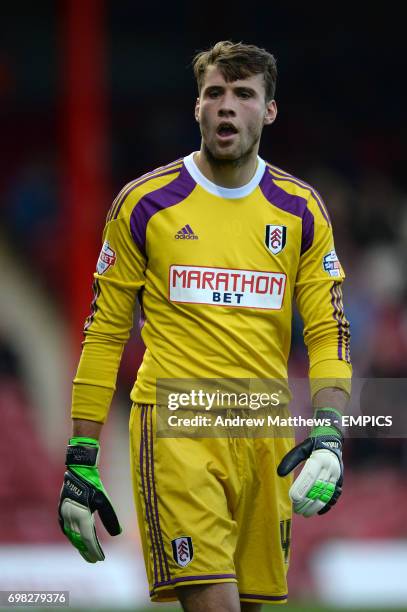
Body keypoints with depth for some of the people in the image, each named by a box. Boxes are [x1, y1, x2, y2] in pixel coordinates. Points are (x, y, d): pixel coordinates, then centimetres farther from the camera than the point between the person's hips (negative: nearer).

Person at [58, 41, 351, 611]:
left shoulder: (301, 209, 9)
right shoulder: (145, 202, 2)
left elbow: (328, 330, 8)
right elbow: (104, 333, 5)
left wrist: (328, 432, -10)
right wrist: (80, 461, 1)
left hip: (266, 434, 3)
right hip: (175, 429, -3)